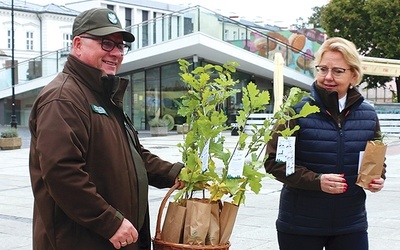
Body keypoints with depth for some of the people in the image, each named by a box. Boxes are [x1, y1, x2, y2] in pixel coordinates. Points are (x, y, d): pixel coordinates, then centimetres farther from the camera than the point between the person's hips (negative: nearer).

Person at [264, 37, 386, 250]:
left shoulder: (368, 115, 6)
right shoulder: (297, 111, -8)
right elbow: (274, 161, -9)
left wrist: (378, 178, -3)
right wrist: (316, 181, -21)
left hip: (351, 224, 3)